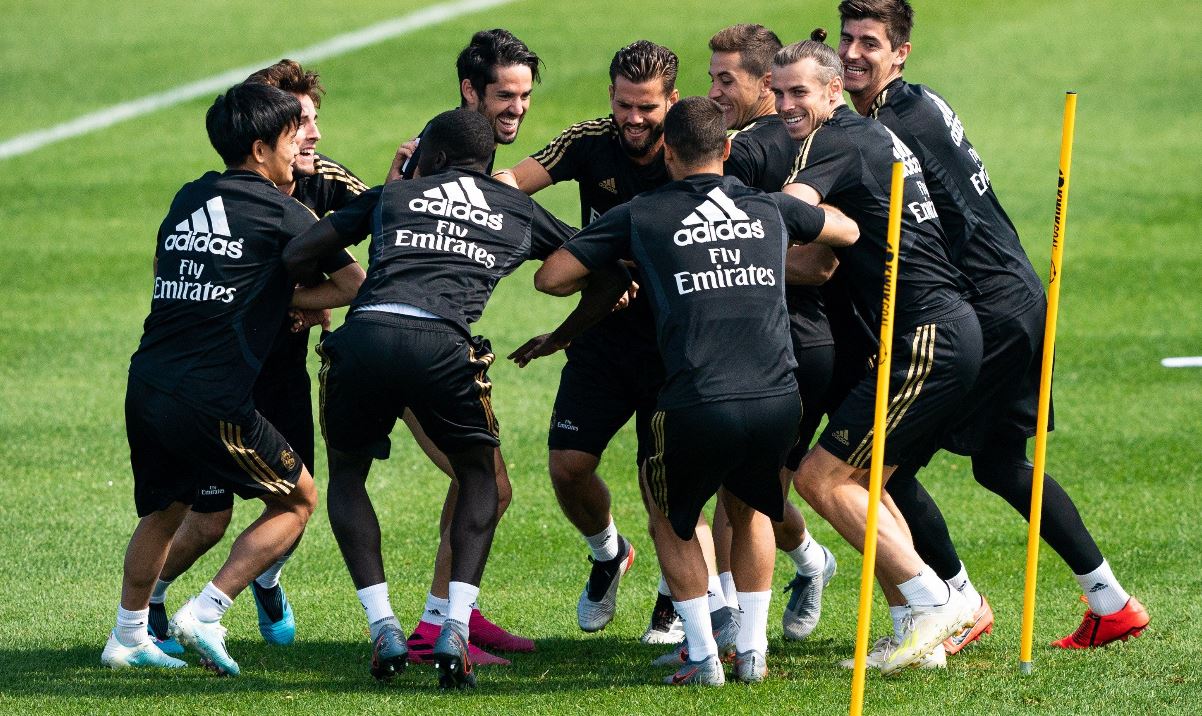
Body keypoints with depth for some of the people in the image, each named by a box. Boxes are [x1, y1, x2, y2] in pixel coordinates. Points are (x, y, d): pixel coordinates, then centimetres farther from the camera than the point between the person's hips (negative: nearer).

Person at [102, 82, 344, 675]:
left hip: (147, 383, 6)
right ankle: (205, 613, 1)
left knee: (163, 510, 27)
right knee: (297, 499, 11)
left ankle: (128, 638, 32)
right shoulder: (280, 211, -3)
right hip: (213, 398, -6)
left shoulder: (187, 199, 15)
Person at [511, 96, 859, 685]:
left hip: (697, 405, -3)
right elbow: (846, 231, 36)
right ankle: (752, 651, 23)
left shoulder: (640, 216, 7)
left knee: (671, 521, 22)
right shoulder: (769, 209, 16)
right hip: (777, 400, 3)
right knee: (748, 510, 30)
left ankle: (703, 657, 13)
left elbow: (550, 277, 10)